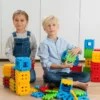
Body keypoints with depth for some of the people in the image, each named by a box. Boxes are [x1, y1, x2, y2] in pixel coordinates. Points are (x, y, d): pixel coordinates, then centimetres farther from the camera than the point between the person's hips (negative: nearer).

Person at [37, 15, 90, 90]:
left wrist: (77, 49, -8)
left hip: (66, 73, 4)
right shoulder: (44, 44, -3)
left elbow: (79, 50, 17)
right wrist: (62, 66, -21)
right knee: (48, 76, -39)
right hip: (53, 73, -4)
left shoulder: (63, 41, 11)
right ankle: (76, 83, -24)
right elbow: (45, 64, -11)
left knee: (86, 76, -10)